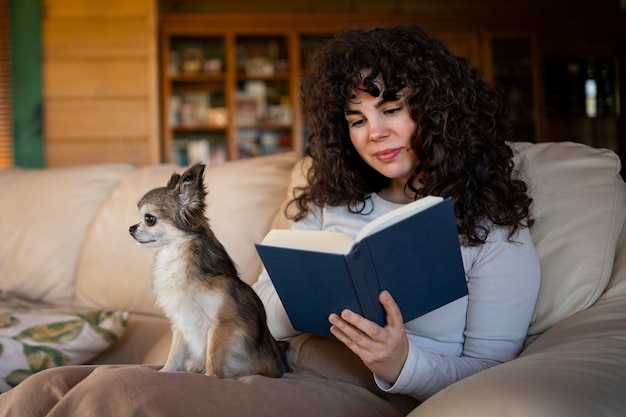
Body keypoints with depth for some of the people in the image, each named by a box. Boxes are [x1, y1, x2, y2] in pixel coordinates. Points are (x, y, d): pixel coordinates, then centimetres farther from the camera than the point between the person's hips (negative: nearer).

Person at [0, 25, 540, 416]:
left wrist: (401, 364, -20)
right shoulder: (332, 206, 22)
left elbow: (490, 372, 0)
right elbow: (260, 318, 17)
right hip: (270, 372, 6)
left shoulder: (494, 231, 6)